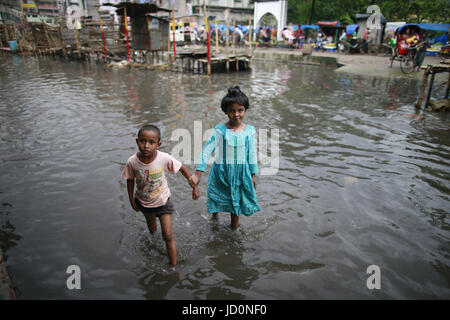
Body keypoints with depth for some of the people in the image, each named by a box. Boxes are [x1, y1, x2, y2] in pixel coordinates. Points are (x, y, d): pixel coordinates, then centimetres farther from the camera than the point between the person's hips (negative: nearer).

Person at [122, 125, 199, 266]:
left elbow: (182, 168, -14)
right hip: (143, 202, 2)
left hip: (162, 201, -2)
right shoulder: (132, 162, -25)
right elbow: (130, 180, -7)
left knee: (168, 236, 0)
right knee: (151, 225, 31)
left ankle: (174, 266, 19)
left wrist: (194, 186, -17)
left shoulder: (164, 158, -30)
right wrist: (132, 200, 0)